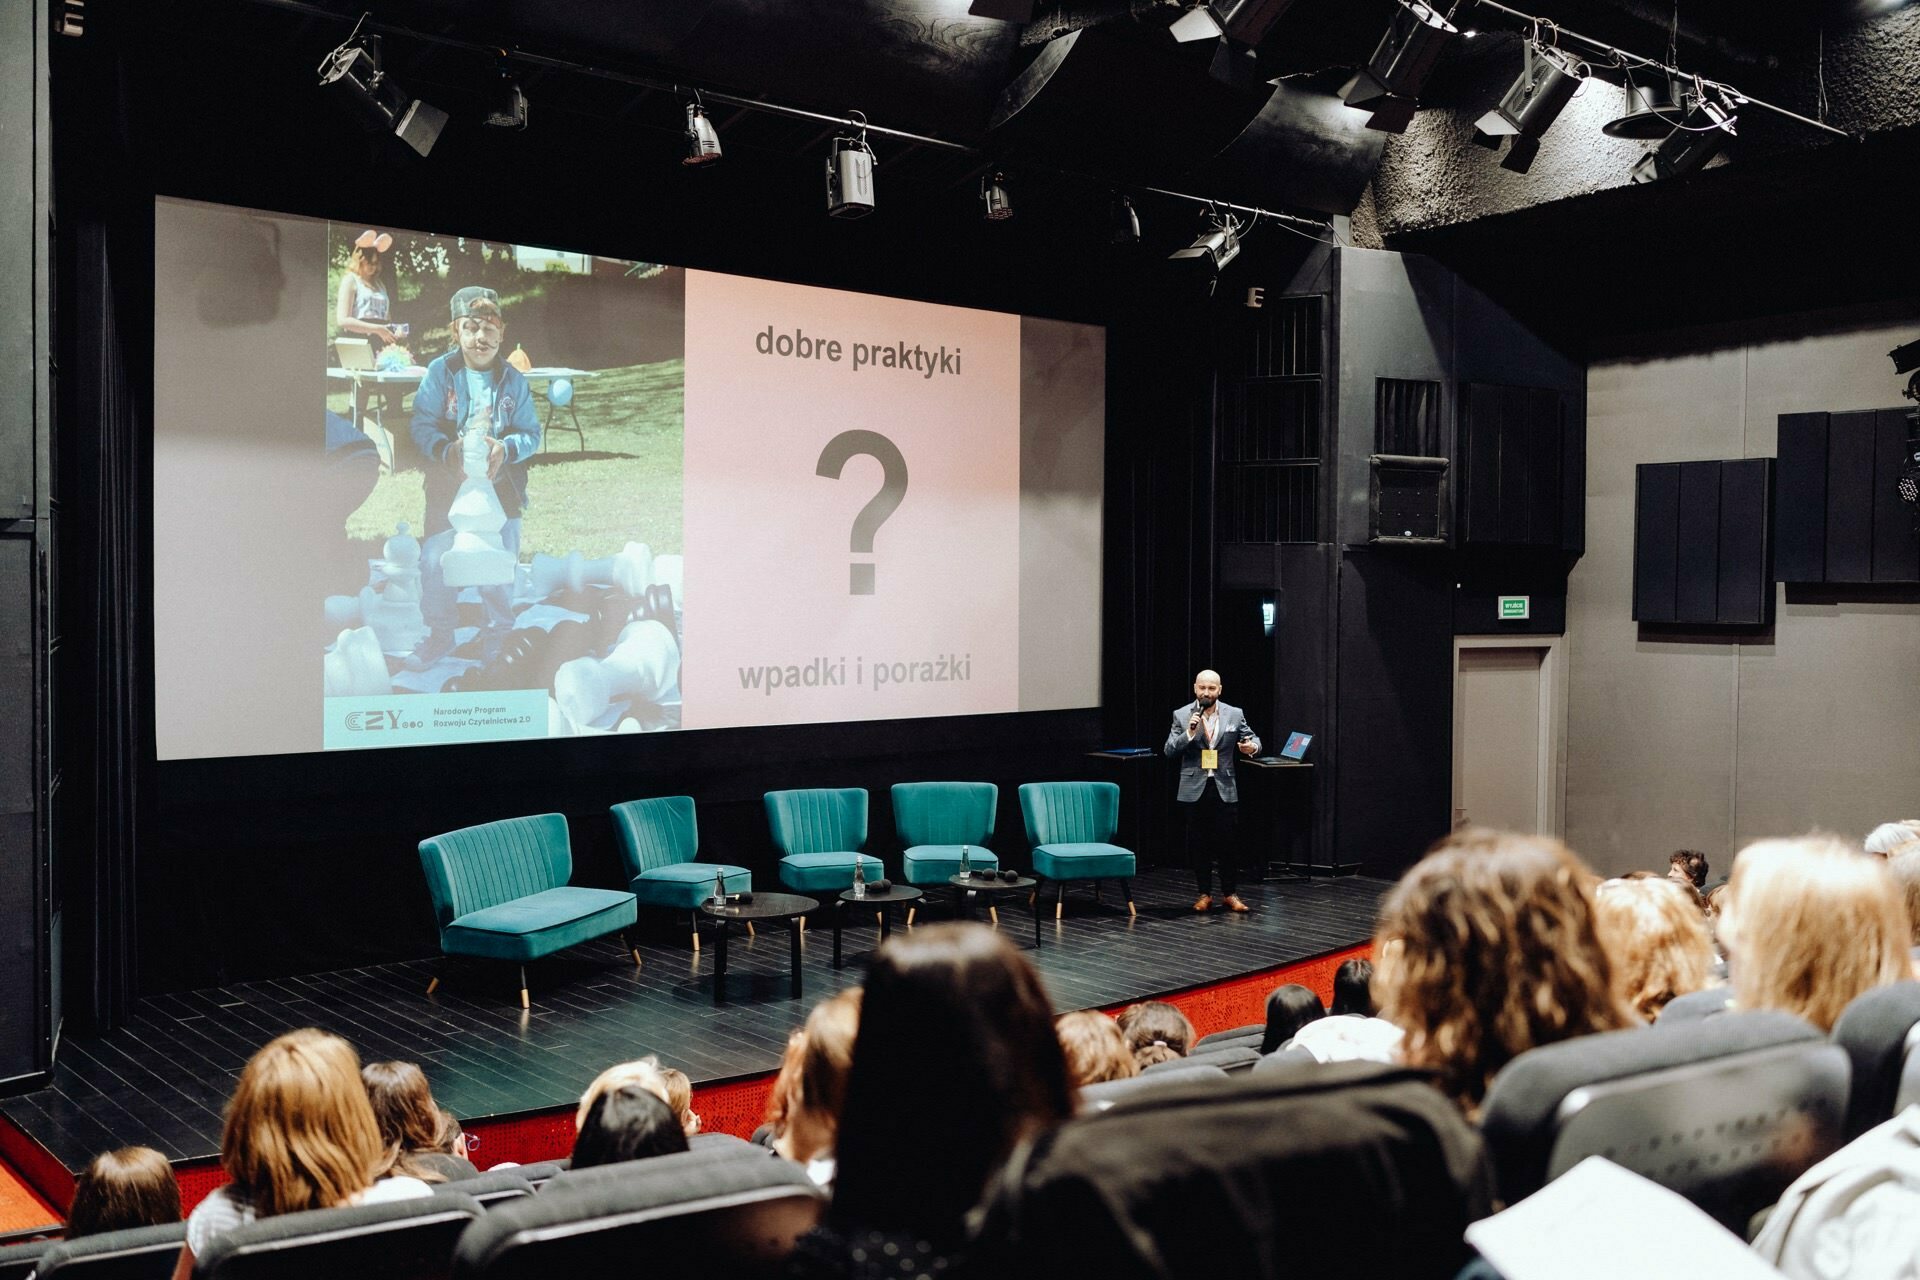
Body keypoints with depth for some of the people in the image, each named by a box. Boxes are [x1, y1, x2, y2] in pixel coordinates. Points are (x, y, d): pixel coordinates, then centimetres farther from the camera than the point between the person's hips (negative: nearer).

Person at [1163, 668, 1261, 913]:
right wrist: (1188, 733, -21)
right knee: (1198, 844, 6)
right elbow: (1169, 750, -5)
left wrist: (1252, 746, -13)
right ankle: (1205, 894, 17)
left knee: (1229, 843, 2)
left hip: (1225, 789, 0)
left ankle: (1230, 894, 15)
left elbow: (1252, 738, 11)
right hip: (1194, 789, 0)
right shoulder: (1181, 715, -1)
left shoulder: (1234, 714, 2)